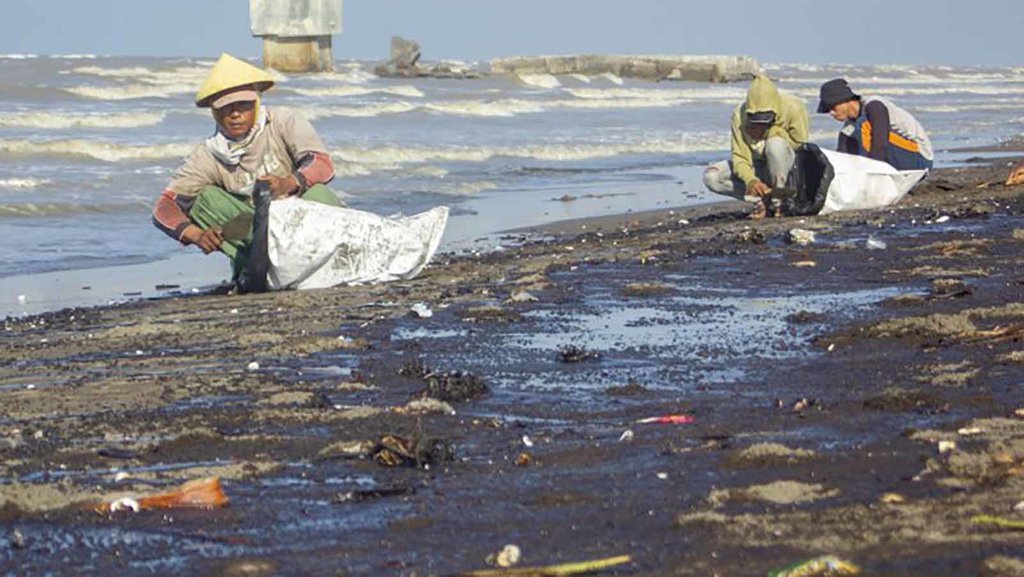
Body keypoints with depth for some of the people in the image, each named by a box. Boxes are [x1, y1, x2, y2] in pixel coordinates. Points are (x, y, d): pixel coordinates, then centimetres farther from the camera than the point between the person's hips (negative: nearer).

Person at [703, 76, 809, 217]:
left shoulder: (793, 108, -21)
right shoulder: (740, 114, -16)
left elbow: (799, 144, -17)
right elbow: (738, 156, -17)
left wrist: (770, 132, -25)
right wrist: (751, 181, -37)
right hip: (757, 167, 3)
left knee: (776, 144, -37)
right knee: (711, 177, -18)